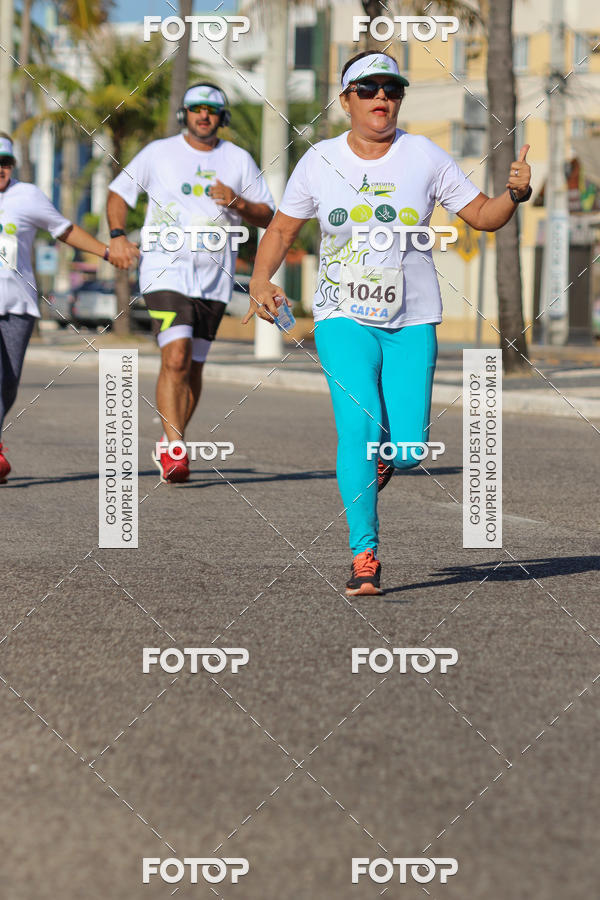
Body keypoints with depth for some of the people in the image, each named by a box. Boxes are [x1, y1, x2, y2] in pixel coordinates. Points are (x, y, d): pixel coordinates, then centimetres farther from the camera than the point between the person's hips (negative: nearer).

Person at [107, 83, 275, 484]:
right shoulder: (158, 153, 5)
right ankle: (174, 451, -19)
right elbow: (119, 191, 13)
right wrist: (117, 235, -3)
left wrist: (237, 203, -9)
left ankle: (170, 445, 23)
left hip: (215, 277, 3)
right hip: (166, 270, -3)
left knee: (193, 367, 7)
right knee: (176, 358, -18)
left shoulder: (239, 160, 9)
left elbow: (268, 217, 11)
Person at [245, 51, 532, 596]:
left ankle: (380, 458, 32)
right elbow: (282, 229, 10)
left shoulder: (425, 157, 0)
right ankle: (365, 556, -12)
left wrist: (515, 194, -17)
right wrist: (260, 282, -6)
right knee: (360, 428, -20)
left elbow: (483, 215, 4)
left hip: (412, 324, 1)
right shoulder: (320, 162, 1)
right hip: (344, 320, -1)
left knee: (408, 448, -7)